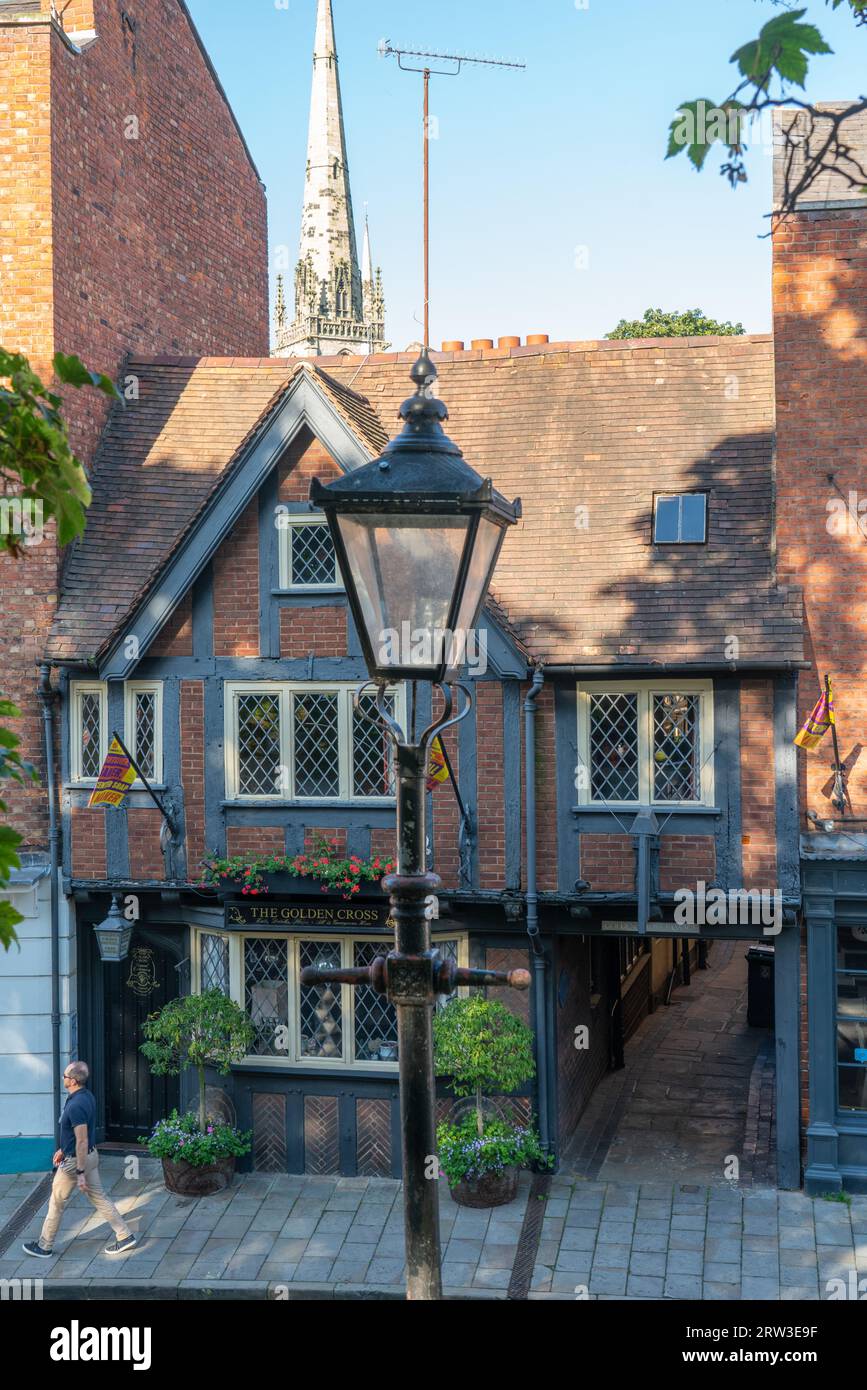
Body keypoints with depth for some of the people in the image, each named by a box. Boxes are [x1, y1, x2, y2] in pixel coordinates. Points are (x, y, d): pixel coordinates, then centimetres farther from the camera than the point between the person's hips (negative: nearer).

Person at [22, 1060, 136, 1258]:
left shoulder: (76, 1106, -29)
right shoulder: (86, 1095, 2)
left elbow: (82, 1141, -27)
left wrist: (80, 1173, -23)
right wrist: (63, 1149, 23)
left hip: (76, 1160, -9)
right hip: (90, 1155, 9)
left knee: (56, 1203, 10)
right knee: (99, 1197, 15)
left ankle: (44, 1247, 26)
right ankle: (125, 1236, 16)